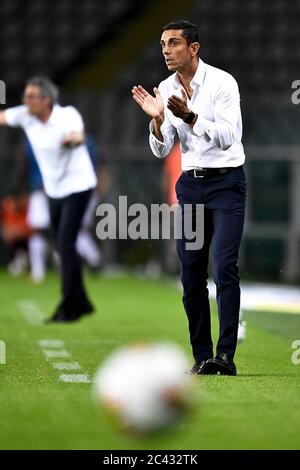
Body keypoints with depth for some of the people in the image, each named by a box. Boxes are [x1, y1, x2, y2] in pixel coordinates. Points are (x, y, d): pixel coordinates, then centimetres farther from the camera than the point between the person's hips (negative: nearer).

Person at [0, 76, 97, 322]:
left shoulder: (68, 115, -23)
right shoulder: (25, 116, -7)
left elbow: (78, 136, -42)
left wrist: (73, 138, -66)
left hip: (77, 187, -7)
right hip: (54, 190, 7)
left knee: (66, 245, -15)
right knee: (62, 248, 12)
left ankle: (68, 308, -10)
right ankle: (81, 303, 25)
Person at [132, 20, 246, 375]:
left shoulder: (222, 83, -12)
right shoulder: (165, 90, 4)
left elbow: (228, 137, -21)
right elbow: (161, 150, 4)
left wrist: (189, 117, -31)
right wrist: (157, 119, -15)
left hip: (226, 182, -6)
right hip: (189, 184, 6)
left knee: (224, 265, -17)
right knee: (191, 273, 3)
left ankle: (225, 355, -19)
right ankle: (201, 357, 8)